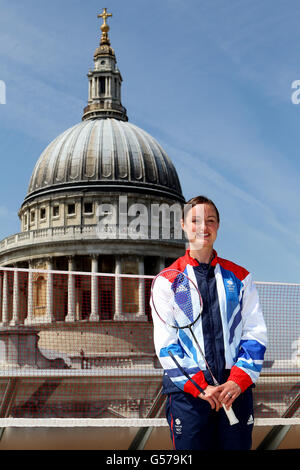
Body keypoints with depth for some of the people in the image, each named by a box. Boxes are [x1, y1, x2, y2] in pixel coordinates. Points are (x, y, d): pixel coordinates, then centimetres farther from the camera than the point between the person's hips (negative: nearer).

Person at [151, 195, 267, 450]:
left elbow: (256, 333, 5)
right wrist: (199, 386, -12)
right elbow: (165, 343, -2)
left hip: (236, 390, 2)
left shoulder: (239, 277, 10)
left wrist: (238, 381, -9)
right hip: (187, 392, -2)